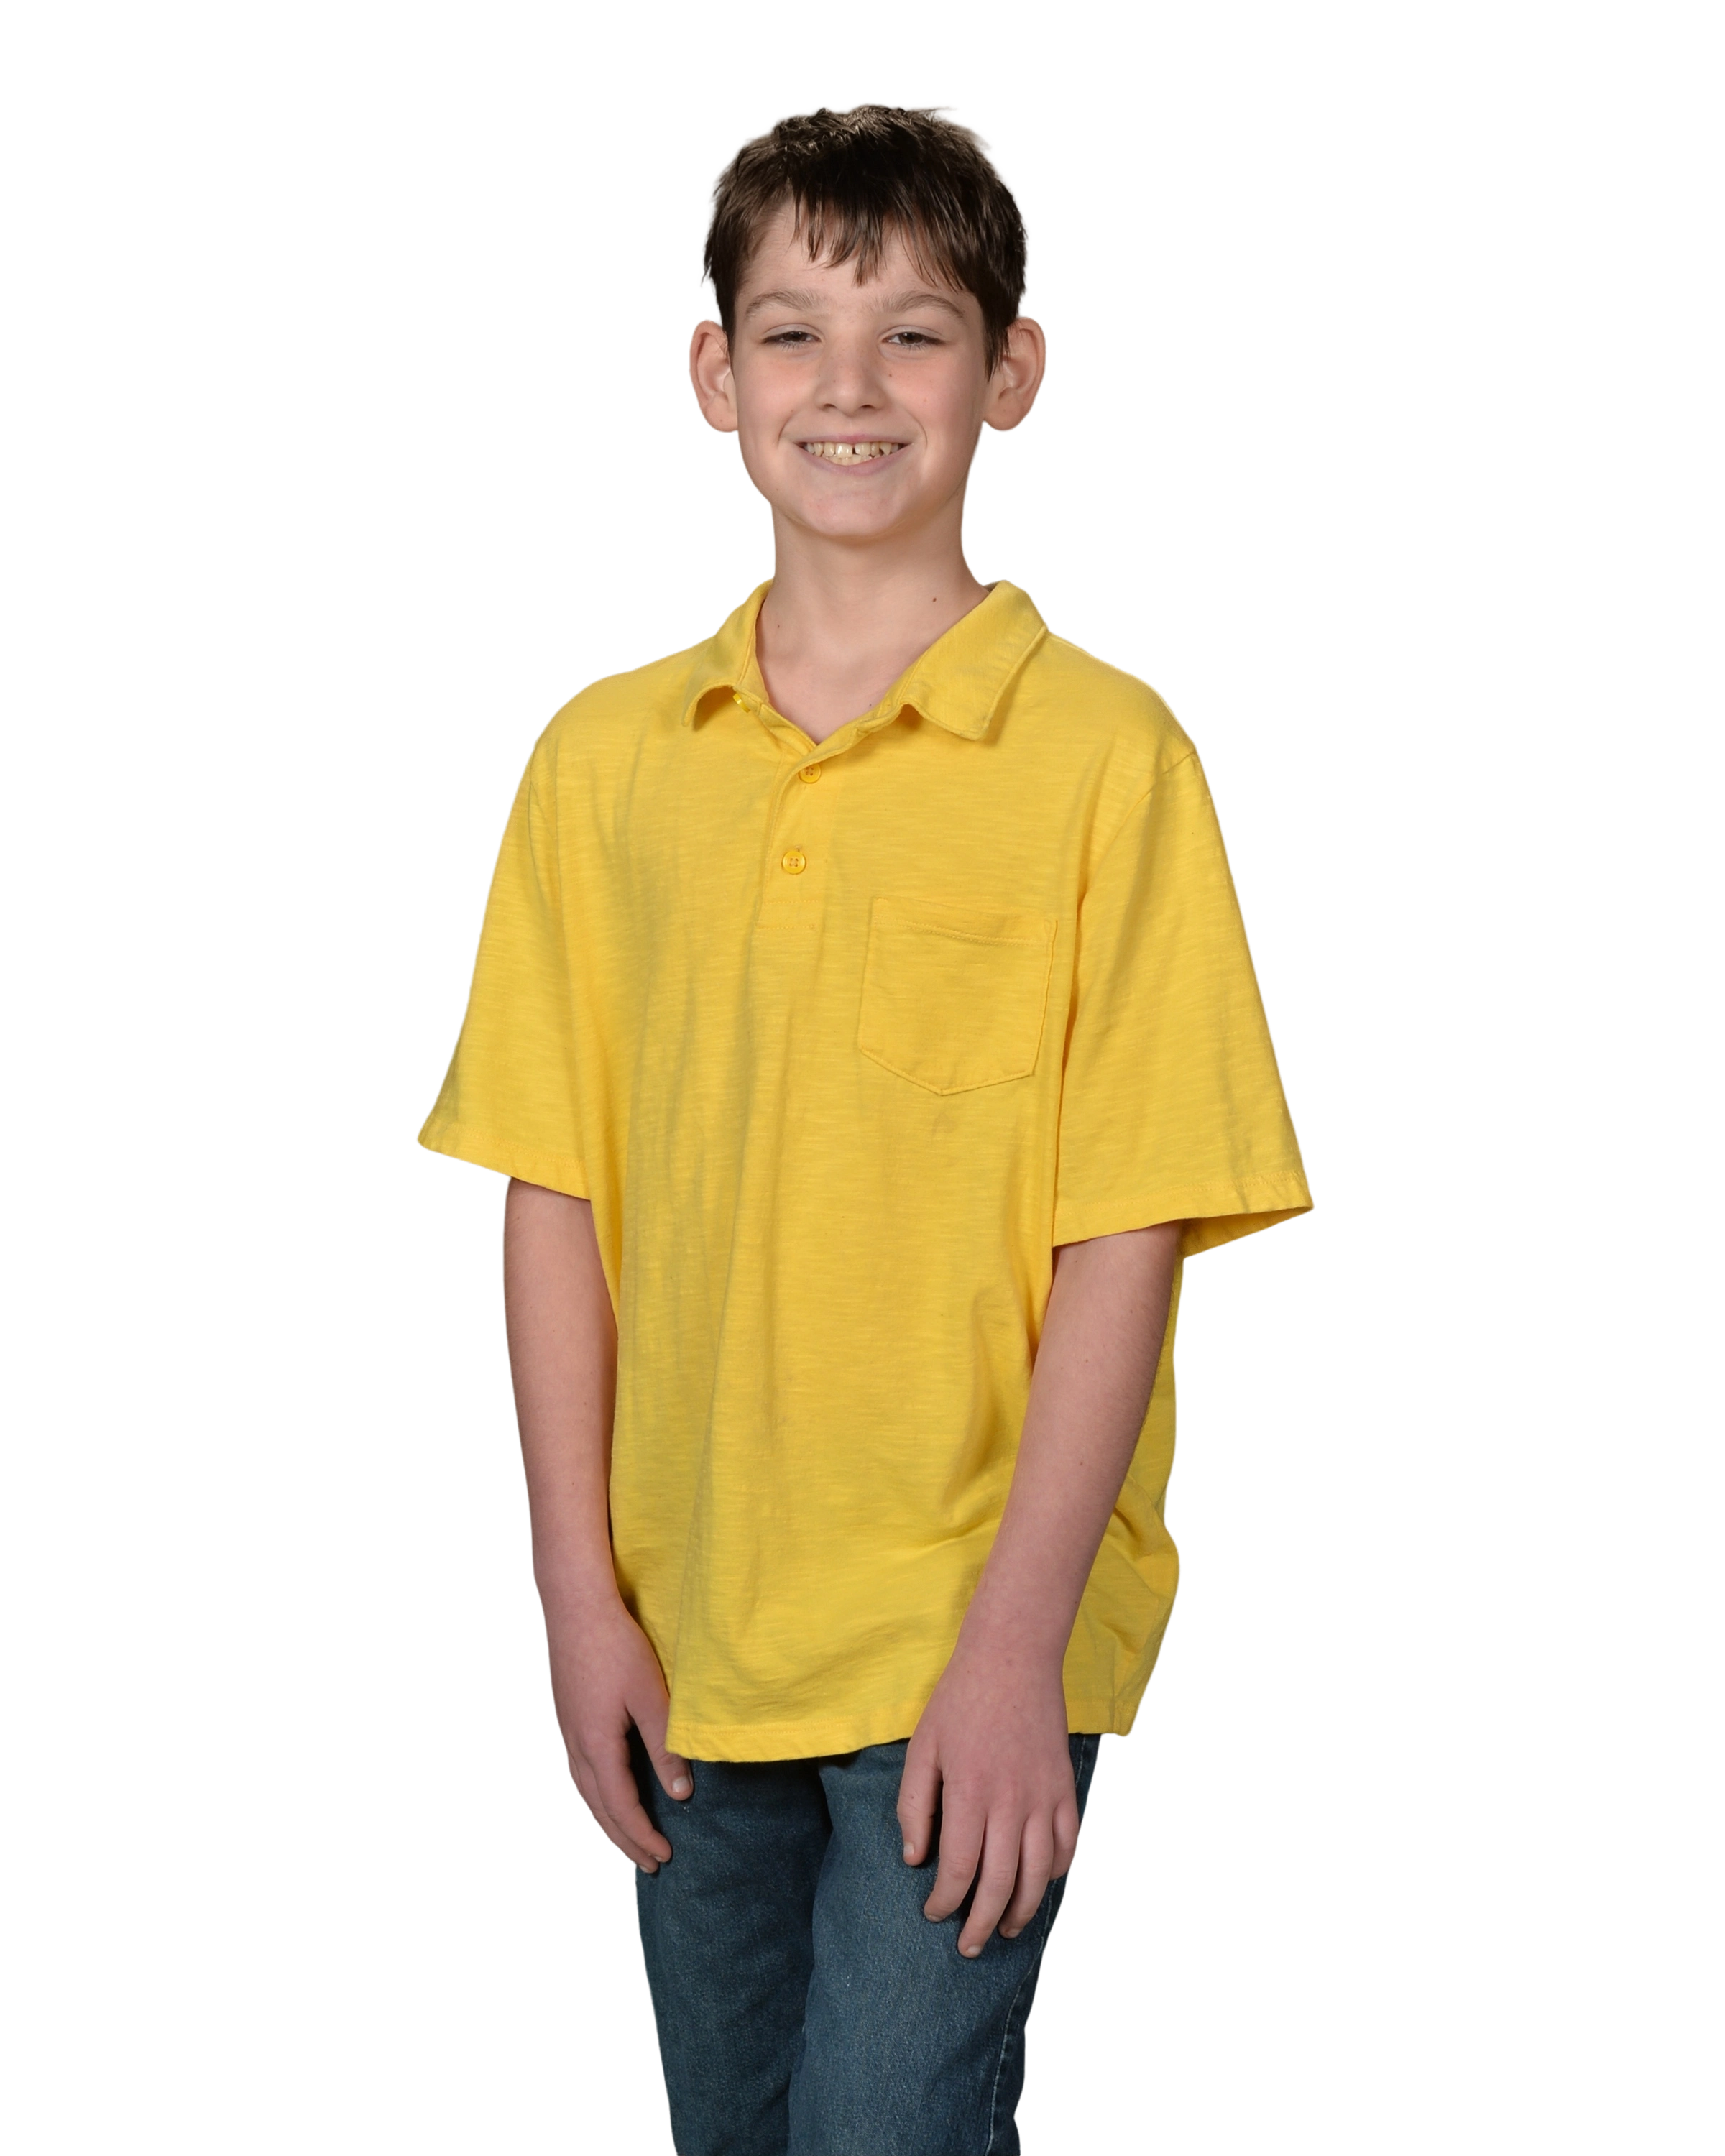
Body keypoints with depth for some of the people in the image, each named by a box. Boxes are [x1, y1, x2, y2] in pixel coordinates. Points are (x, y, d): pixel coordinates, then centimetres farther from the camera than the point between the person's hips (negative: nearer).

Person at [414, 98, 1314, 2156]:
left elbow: (1126, 1234, -10)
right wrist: (577, 1592, 1)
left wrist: (1015, 1640, -13)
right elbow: (551, 1196, 5)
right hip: (686, 1638, 4)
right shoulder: (604, 756, 4)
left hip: (971, 1645, -4)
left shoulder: (1103, 754, -8)